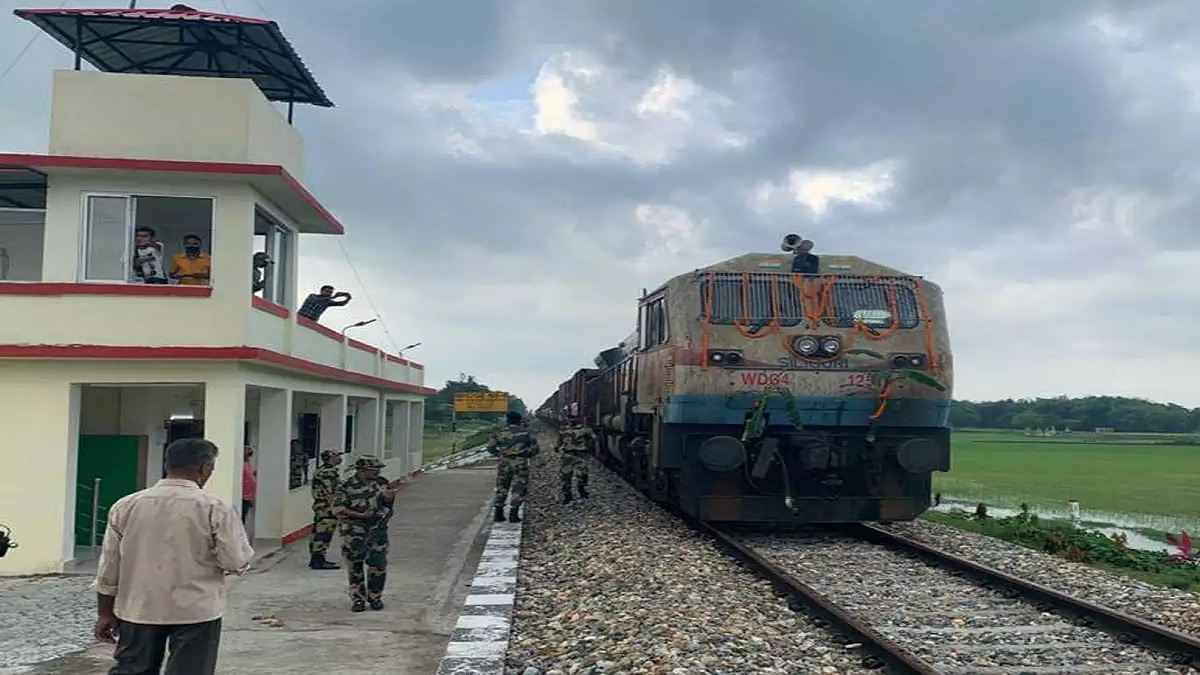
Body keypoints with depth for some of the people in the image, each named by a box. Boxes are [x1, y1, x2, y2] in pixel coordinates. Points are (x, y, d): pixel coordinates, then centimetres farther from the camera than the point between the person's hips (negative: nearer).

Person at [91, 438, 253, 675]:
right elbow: (237, 563, -11)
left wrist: (105, 614, 14)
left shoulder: (125, 506, 0)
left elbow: (108, 567, 5)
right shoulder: (216, 509, -12)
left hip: (138, 609, 4)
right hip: (195, 611, -3)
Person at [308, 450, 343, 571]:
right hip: (326, 507, -11)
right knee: (324, 533, -9)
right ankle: (319, 561, -9)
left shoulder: (322, 471, 18)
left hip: (320, 506, 11)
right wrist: (334, 509, -20)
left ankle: (315, 559, 21)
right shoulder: (328, 472, -16)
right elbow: (329, 494, -21)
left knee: (318, 532, 14)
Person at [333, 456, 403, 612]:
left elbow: (387, 503, 5)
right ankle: (358, 599, 15)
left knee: (378, 564, 1)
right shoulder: (346, 486, -5)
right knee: (355, 566, 4)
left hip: (378, 530, 3)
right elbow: (338, 509, -8)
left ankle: (375, 597, 17)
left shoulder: (381, 483, 6)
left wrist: (390, 493, -17)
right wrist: (360, 515, -16)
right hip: (354, 532, -3)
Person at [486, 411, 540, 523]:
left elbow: (490, 447, 1)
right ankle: (513, 514, -2)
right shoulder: (525, 433, 1)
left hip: (505, 463, 2)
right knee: (519, 489, 4)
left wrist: (500, 454, 14)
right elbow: (534, 448, 0)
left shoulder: (500, 433, 4)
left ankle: (498, 513, 12)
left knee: (502, 488, 13)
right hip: (520, 464, -2)